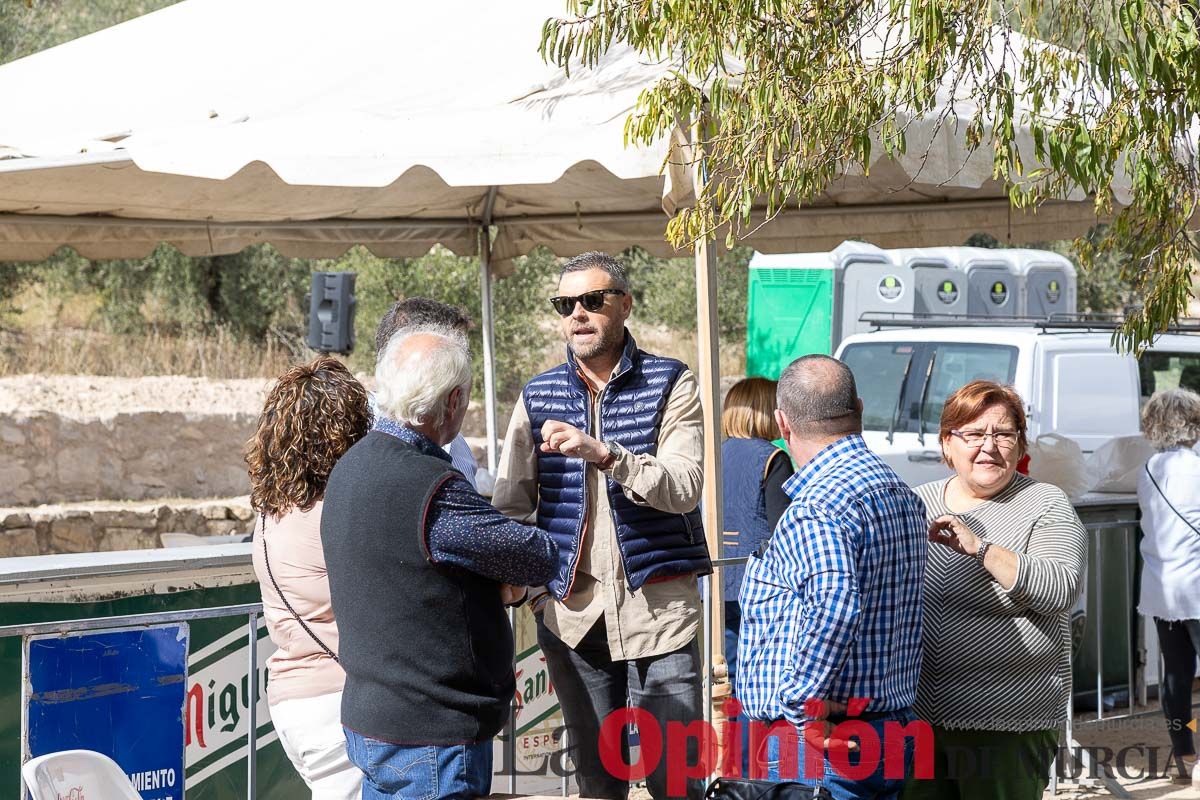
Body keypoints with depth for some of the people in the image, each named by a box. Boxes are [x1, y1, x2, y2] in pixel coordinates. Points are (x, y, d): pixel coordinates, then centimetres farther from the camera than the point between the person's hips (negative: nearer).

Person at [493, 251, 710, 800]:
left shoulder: (670, 385, -1)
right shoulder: (538, 397, 9)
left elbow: (684, 488, -14)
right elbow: (510, 505, 7)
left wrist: (603, 454, -28)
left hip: (658, 609, -3)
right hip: (571, 610, 3)